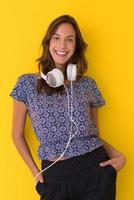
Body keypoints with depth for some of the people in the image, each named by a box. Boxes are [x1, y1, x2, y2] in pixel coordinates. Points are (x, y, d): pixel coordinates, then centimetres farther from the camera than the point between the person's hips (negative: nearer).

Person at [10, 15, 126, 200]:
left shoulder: (88, 84, 5)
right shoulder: (27, 83, -1)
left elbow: (94, 134, 12)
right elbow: (18, 134, 6)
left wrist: (118, 155, -4)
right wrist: (35, 172, -1)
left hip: (95, 170, 2)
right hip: (54, 175, -1)